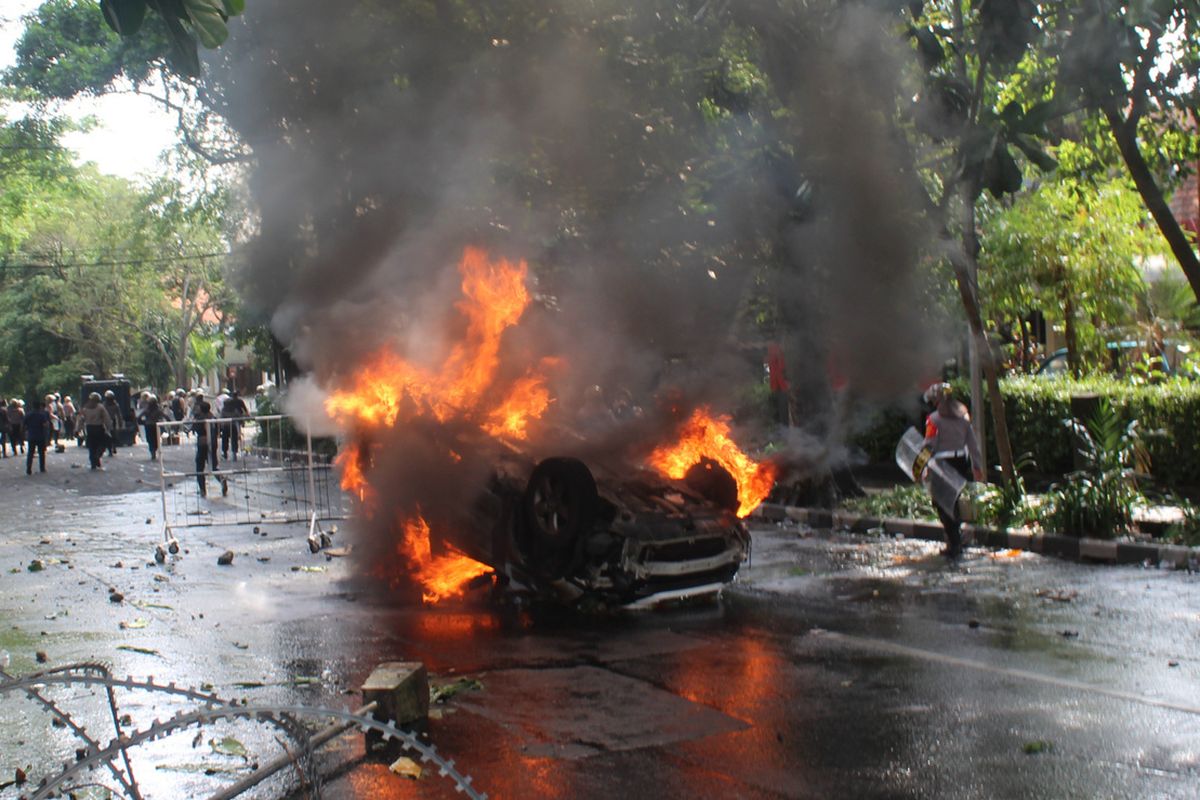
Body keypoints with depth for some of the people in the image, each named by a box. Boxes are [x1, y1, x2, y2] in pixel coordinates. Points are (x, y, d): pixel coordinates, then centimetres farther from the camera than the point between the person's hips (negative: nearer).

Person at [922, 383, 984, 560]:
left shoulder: (934, 419, -9)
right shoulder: (963, 417, 9)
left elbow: (929, 445, -12)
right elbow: (973, 444, 10)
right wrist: (977, 466, 15)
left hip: (943, 465, -6)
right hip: (962, 463, 6)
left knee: (943, 505, 1)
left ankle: (954, 546, -4)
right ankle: (956, 543, 26)